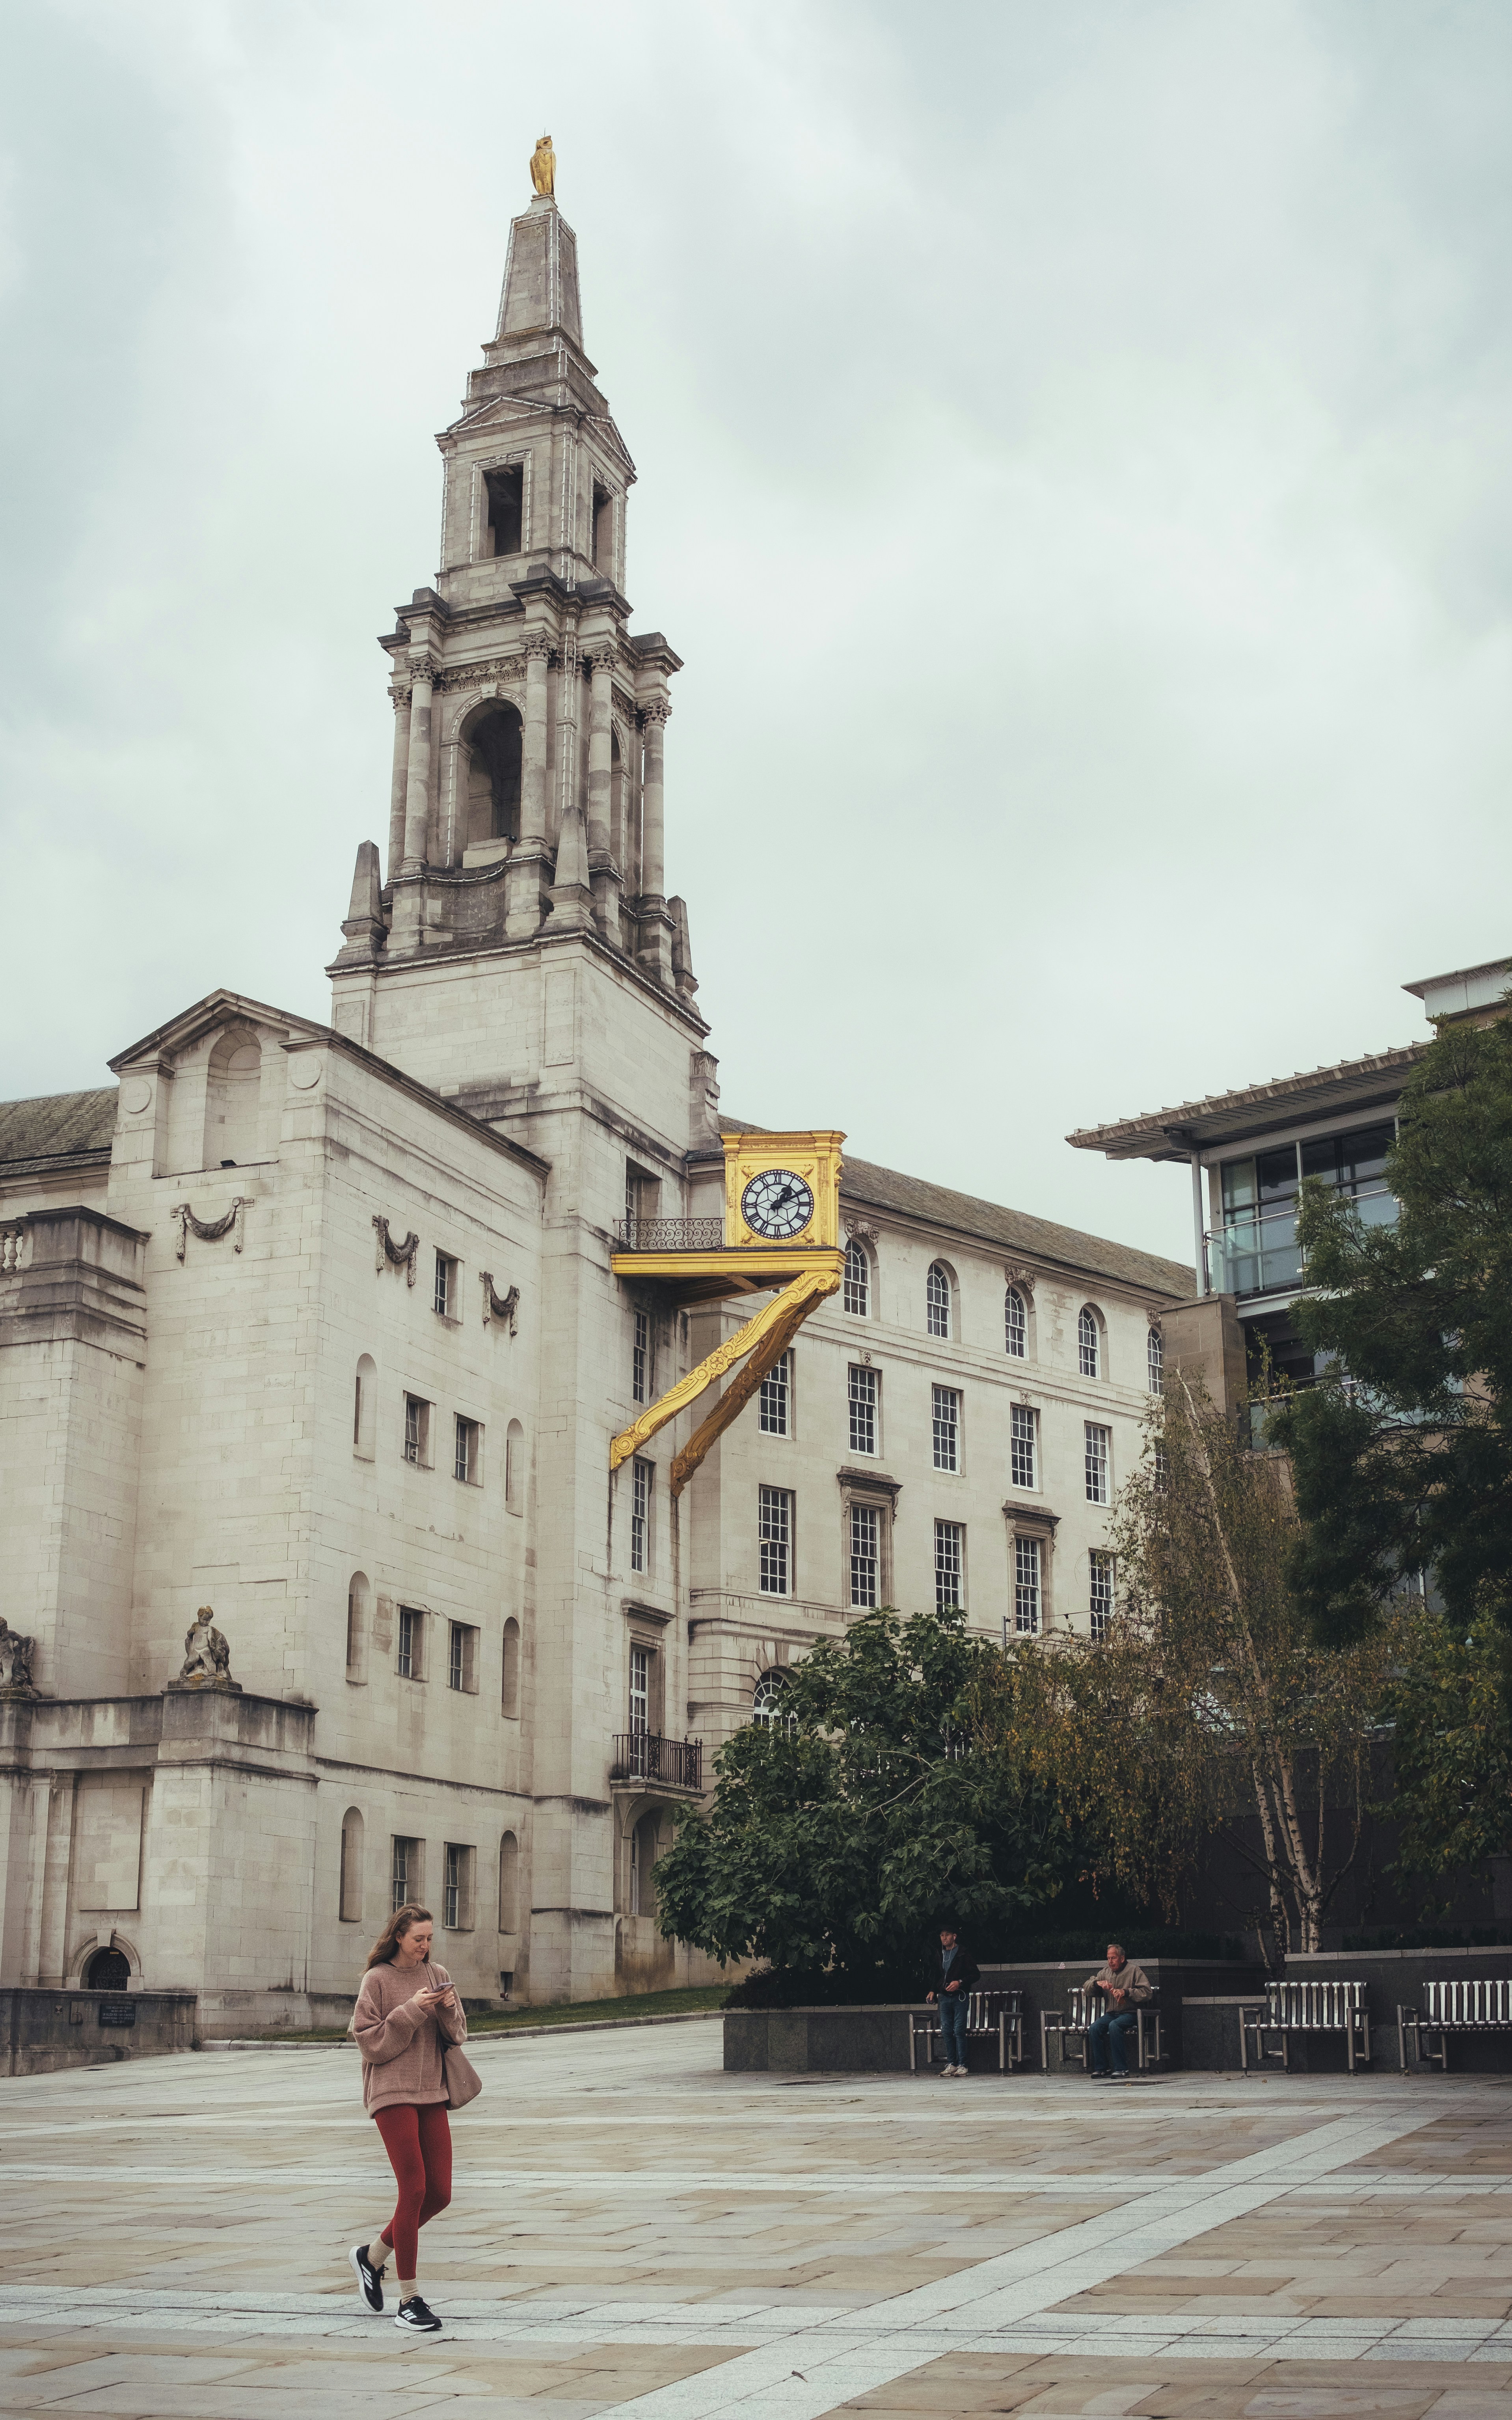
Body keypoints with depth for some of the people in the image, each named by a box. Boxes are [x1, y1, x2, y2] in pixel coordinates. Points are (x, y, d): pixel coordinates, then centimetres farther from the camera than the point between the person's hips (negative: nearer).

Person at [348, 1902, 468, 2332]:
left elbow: (457, 2036, 12)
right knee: (413, 2190, -11)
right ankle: (409, 2301, -3)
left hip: (431, 2092, 6)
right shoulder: (377, 1979, -4)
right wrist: (411, 2012, -17)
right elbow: (370, 2043, -8)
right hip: (392, 2093, -6)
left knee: (440, 2193, 4)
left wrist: (449, 2010, -8)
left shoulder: (438, 1975, 10)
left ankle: (371, 2255, 26)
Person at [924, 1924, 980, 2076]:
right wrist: (933, 1991, 14)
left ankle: (962, 2065, -6)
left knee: (959, 2031, -9)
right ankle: (951, 2064, 9)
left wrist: (960, 1982, -17)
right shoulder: (940, 1955, 14)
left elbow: (976, 1974, -4)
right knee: (946, 2032, 3)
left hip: (960, 1997, -6)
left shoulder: (963, 1954, -3)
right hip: (945, 1998, 6)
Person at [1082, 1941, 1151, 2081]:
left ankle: (1121, 2069, -30)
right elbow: (1086, 1987, 16)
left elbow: (1146, 1993, -10)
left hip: (1130, 2013, -5)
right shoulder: (1105, 1972, 17)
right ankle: (1100, 2068, -18)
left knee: (1114, 2026, -36)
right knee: (1094, 2028, -24)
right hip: (1111, 2013, 5)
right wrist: (1098, 1983, -6)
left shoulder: (1134, 1971, 1)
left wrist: (1126, 1992, -22)